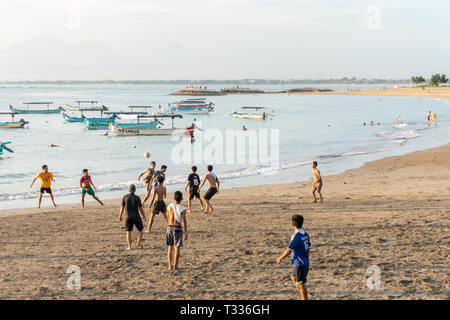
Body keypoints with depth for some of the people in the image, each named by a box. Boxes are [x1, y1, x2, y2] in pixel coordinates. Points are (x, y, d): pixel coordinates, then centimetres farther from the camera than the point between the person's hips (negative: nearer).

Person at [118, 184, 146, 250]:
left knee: (128, 231, 12)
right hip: (136, 216, -1)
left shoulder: (125, 197, -4)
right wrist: (144, 216, 7)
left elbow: (122, 207, -1)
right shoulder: (137, 198, -8)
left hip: (128, 217, 2)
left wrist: (120, 216, 12)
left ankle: (129, 246, 11)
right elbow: (140, 208, -7)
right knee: (140, 230, 14)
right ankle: (138, 243, -2)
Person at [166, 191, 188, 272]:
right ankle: (175, 266, 6)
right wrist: (186, 232, -9)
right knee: (177, 248, 4)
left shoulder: (170, 206, 2)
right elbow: (184, 221, -14)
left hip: (169, 227, 4)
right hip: (178, 228, -3)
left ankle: (170, 266, 14)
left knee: (170, 247, 12)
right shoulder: (182, 209, -10)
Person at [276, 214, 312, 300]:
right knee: (293, 277, 24)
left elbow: (288, 251, -15)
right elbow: (308, 249, 12)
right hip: (305, 263, 9)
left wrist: (280, 258, -2)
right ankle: (304, 297, 22)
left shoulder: (296, 236, -19)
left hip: (299, 264, -9)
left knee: (301, 284, -2)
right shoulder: (305, 234, 6)